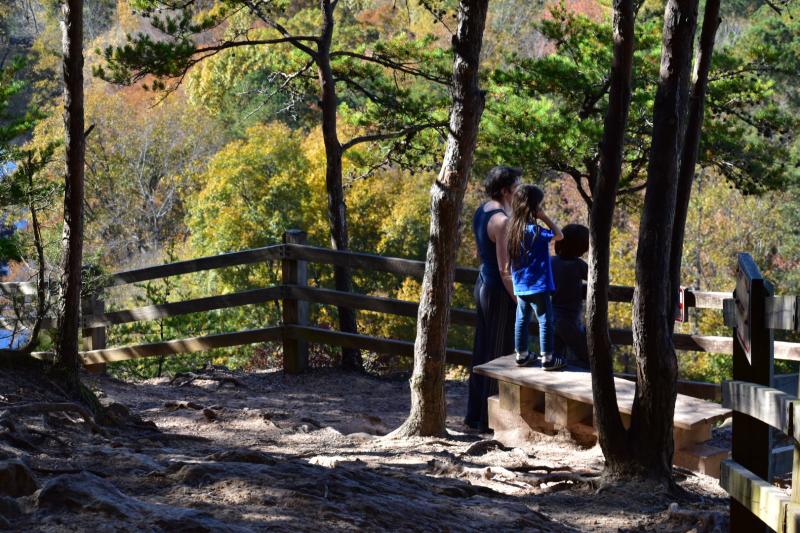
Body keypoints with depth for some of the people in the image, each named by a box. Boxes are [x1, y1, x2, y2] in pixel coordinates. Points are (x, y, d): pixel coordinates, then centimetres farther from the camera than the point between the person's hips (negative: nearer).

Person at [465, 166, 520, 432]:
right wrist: (518, 301, -15)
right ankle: (489, 419, 5)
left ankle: (474, 414, 24)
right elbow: (504, 268, -21)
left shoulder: (481, 211, 8)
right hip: (499, 291, -10)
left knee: (482, 351, 16)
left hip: (483, 284, 10)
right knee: (498, 354, -1)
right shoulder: (501, 220, -21)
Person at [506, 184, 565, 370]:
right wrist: (545, 218, -9)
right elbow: (559, 235, -12)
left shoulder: (514, 228, 4)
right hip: (538, 286, -8)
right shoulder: (534, 230, -20)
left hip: (520, 287, 8)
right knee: (545, 320, 0)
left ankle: (521, 354, 25)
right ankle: (547, 358, 2)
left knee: (522, 319, 16)